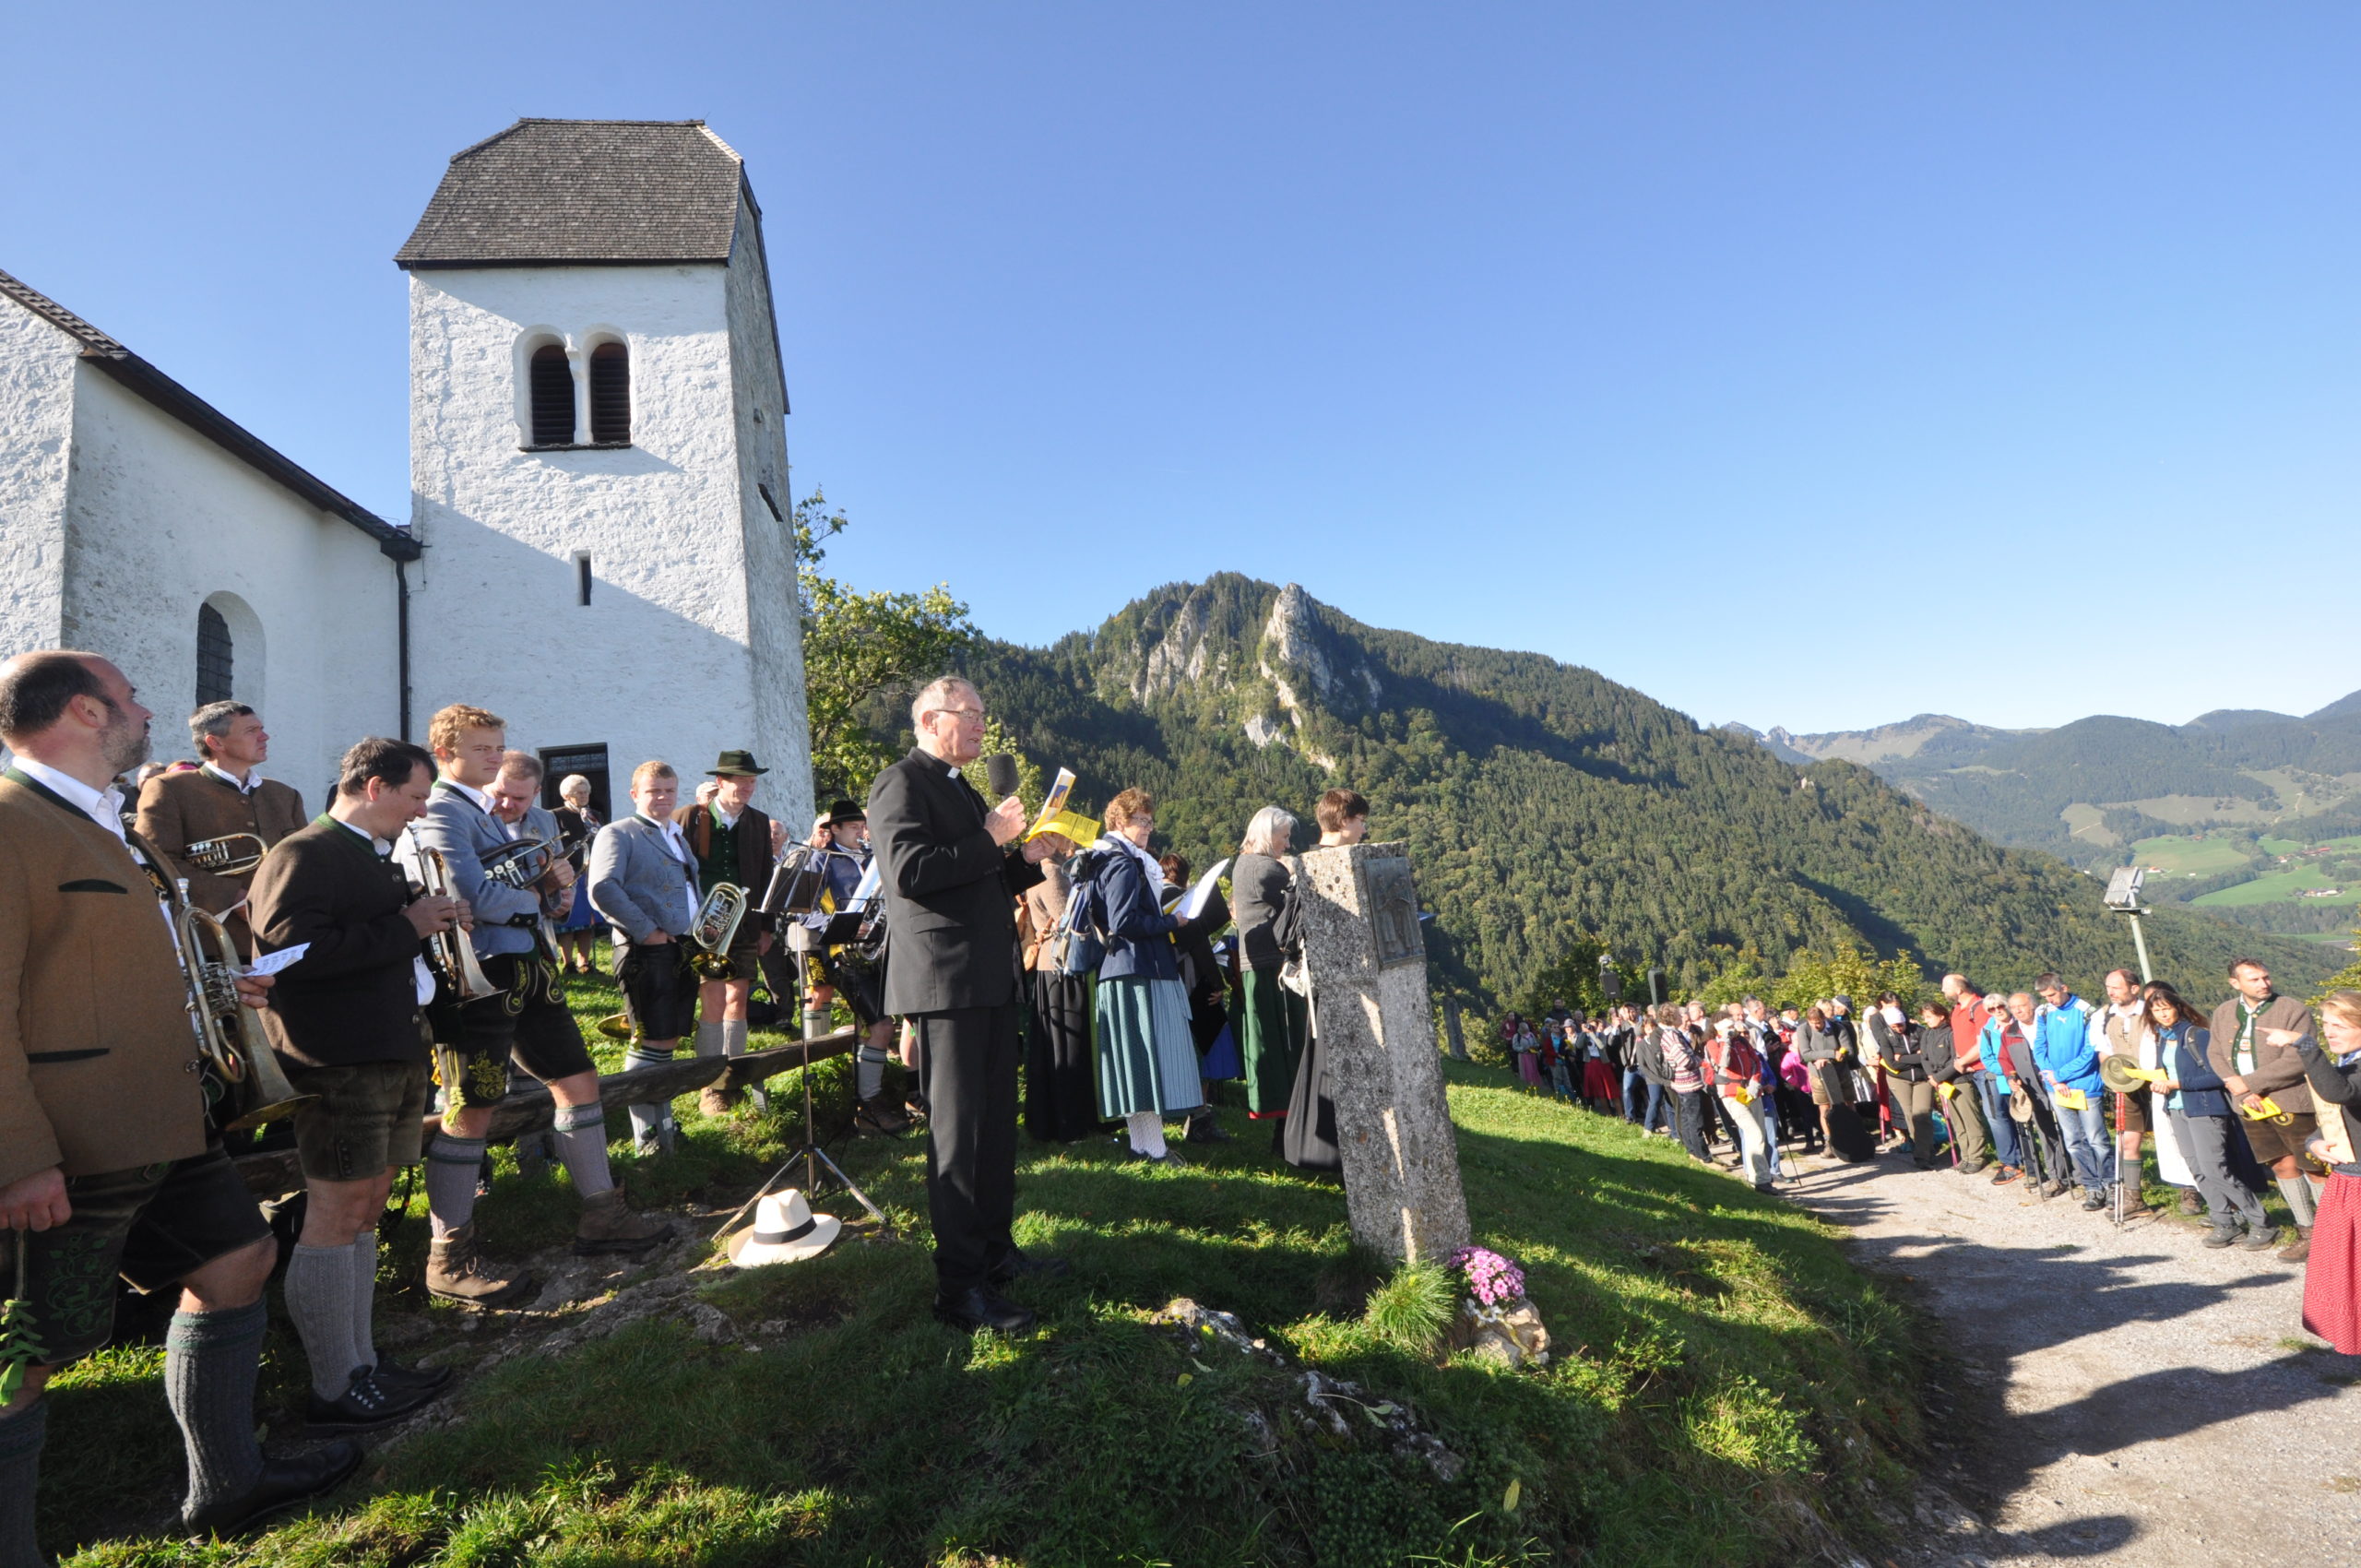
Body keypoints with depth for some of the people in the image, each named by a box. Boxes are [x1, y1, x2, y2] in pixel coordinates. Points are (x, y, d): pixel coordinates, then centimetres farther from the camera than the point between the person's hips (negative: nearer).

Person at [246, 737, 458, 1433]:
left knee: (367, 1208, 14)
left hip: (395, 1054, 10)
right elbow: (290, 946, -25)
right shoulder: (303, 854, -13)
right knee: (336, 1216, -2)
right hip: (340, 1062, -10)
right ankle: (335, 1390, 8)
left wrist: (429, 918, 7)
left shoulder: (380, 859, 18)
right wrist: (406, 927, -21)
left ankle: (363, 1361, 24)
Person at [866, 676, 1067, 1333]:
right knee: (957, 1131, -4)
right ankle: (960, 1286, 5)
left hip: (991, 981, 10)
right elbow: (909, 871, -24)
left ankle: (995, 1250, 30)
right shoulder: (901, 783, -9)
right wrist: (991, 839, -19)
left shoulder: (964, 792, 21)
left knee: (996, 1123, 16)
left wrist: (1026, 858, 9)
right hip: (945, 980, -9)